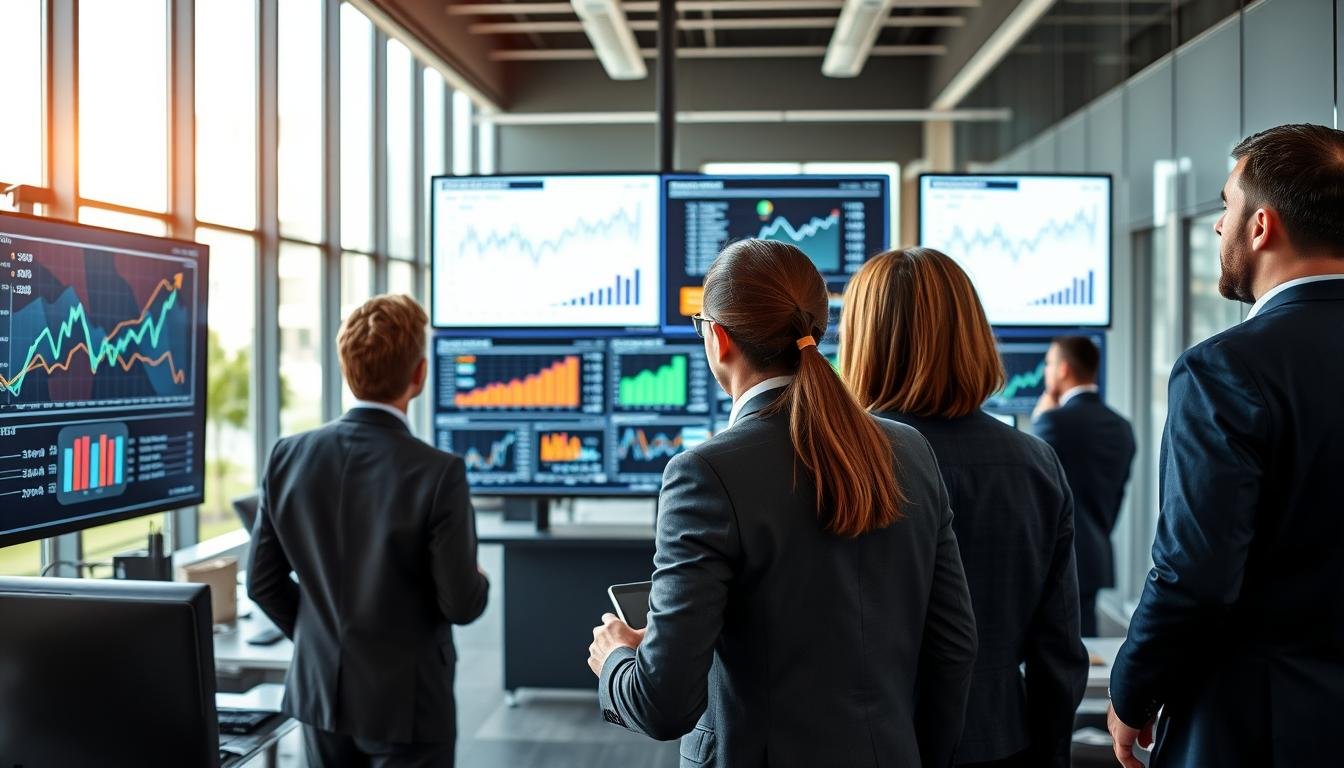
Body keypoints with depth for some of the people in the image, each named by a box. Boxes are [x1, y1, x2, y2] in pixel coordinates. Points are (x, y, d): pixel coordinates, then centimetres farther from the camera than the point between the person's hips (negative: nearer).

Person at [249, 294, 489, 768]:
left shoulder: (288, 457, -5)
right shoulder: (438, 473, -21)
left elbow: (262, 581, 3)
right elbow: (462, 604, -16)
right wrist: (477, 583, 6)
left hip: (320, 691, 5)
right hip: (405, 704, -5)